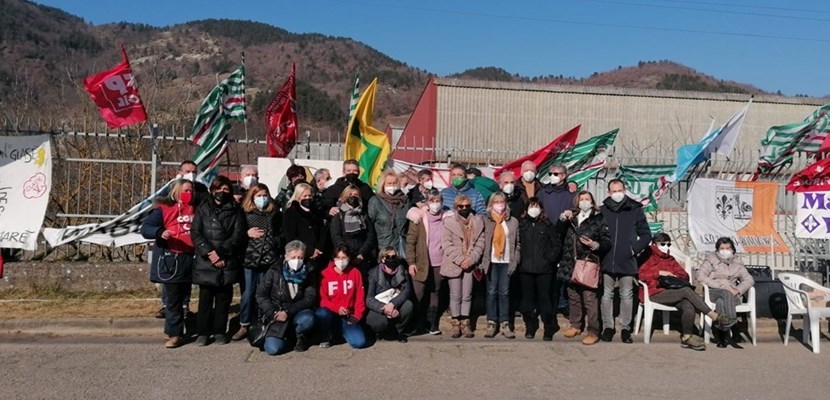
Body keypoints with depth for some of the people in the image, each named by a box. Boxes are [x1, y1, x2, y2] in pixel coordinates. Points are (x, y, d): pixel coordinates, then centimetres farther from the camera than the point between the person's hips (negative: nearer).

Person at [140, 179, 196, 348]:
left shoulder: (195, 209, 11)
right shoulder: (164, 209, -4)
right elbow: (145, 228, -12)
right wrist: (160, 232, -29)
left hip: (188, 260, 5)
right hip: (170, 260, -5)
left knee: (180, 298, 12)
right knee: (173, 299, -2)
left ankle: (173, 331, 25)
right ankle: (175, 333, 8)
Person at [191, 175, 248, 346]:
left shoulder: (235, 211, 7)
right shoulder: (202, 209, 8)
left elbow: (238, 235, -2)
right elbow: (195, 234, 0)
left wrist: (220, 252, -12)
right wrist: (208, 253, -12)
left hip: (227, 263, 0)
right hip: (205, 262, 0)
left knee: (223, 298, 5)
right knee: (205, 298, 2)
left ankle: (220, 332, 14)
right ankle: (203, 333, 11)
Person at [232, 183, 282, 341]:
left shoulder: (275, 213, 8)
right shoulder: (244, 213, 3)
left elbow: (281, 233, 13)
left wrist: (275, 242, -1)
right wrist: (246, 233, -12)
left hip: (269, 259, 1)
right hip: (249, 259, -1)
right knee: (247, 294, 2)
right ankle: (244, 326, 14)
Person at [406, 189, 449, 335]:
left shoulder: (447, 218, 4)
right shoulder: (419, 218, -2)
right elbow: (410, 241, -3)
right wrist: (411, 262, -9)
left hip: (439, 264, 2)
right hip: (421, 264, -2)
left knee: (435, 294, 11)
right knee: (418, 295, 3)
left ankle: (433, 324, 19)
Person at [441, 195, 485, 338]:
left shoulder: (478, 222, 8)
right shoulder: (449, 222, 1)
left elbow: (480, 243, 4)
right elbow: (447, 244, -5)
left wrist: (471, 259, -9)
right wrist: (460, 260, -12)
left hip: (470, 264, 2)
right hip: (454, 264, -2)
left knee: (467, 296, 6)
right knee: (455, 296, 2)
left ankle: (465, 324, 14)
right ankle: (456, 324, 10)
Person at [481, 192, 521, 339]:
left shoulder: (513, 222, 8)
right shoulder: (485, 221, 3)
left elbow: (518, 243, 7)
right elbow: (481, 242, -1)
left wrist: (514, 261, -2)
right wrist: (483, 261, -9)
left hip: (507, 262, 1)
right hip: (492, 262, -1)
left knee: (504, 293, 4)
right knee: (492, 292, 3)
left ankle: (505, 324, 10)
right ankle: (491, 324, 9)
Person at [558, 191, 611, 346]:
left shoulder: (598, 219, 3)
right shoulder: (571, 218, 16)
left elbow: (607, 241, 0)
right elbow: (559, 231, 10)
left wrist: (595, 245, -18)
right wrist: (562, 218, -5)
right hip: (571, 264, 5)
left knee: (590, 298, -8)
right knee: (573, 297, 14)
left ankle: (593, 332, 0)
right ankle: (575, 325, 28)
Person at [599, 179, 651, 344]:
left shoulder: (635, 210, 1)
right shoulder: (602, 210, 2)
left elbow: (646, 235, 5)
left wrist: (634, 249, -5)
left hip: (627, 262, -1)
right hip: (607, 261, 1)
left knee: (627, 296, 6)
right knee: (606, 295, 7)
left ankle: (626, 328, 17)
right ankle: (608, 327, 19)